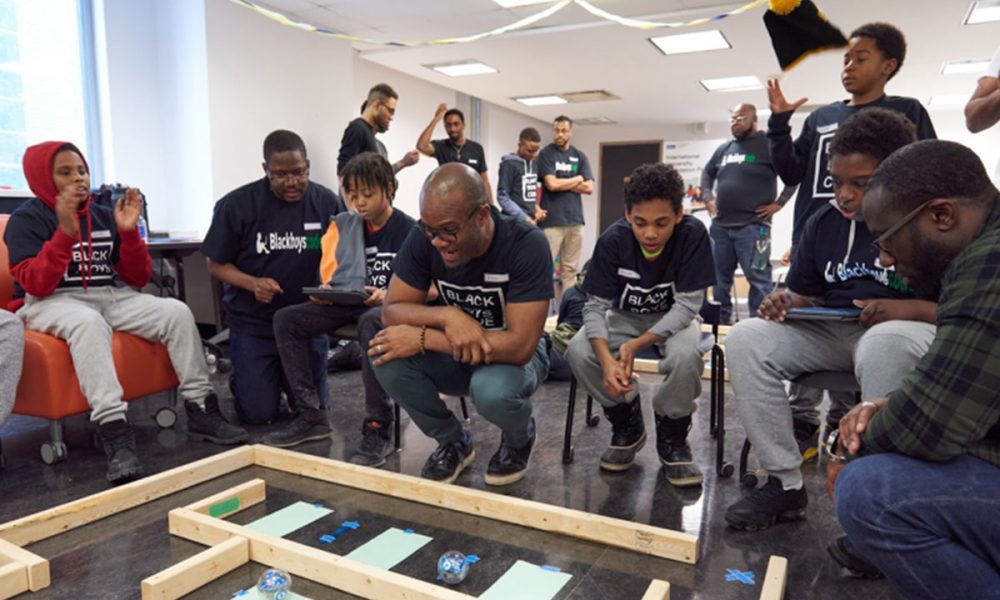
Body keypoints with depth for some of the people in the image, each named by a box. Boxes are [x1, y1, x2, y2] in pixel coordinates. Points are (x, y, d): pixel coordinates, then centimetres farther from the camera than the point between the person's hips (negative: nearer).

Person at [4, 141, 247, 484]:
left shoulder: (103, 215, 12)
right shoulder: (26, 219, -2)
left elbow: (138, 277, 8)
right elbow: (37, 285, -16)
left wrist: (129, 232, -7)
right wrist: (66, 233, -25)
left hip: (111, 297, 5)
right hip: (53, 302, -5)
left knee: (177, 311, -17)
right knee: (89, 322, -40)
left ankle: (201, 410, -15)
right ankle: (114, 432, -47)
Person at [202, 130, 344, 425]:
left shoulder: (327, 202, -7)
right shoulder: (237, 204, -11)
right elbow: (216, 264, -2)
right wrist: (253, 284, -22)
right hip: (252, 322, -1)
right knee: (258, 414, -2)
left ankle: (284, 375, 41)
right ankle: (244, 375, 33)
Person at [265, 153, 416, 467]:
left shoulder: (408, 229, -8)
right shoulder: (348, 225, 9)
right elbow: (338, 277, 11)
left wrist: (387, 295, -27)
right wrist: (324, 293, -9)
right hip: (351, 302, 7)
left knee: (371, 322, -41)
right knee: (286, 318, -8)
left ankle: (377, 428, -32)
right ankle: (311, 415, -5)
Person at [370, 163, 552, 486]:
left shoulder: (526, 244, -29)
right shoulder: (424, 238, -18)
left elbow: (520, 345, -33)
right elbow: (391, 311, -15)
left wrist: (423, 338, -32)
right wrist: (446, 315, -36)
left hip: (513, 353, -3)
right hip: (456, 351, 4)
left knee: (492, 390, -37)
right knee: (386, 355, -24)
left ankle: (520, 439, 3)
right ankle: (453, 442, 2)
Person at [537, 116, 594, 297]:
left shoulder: (580, 157, 14)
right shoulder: (546, 154, 1)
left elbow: (589, 187, 5)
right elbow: (551, 184, -11)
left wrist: (562, 183, -4)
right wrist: (577, 179, 1)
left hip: (575, 220, 4)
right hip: (552, 220, -4)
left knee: (570, 269, 6)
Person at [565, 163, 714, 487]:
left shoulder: (693, 235, -26)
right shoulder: (612, 239, -22)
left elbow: (687, 305, -24)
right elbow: (595, 306, -21)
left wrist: (636, 346, -36)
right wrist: (607, 359, -39)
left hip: (674, 319, -2)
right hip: (625, 316, 2)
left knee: (686, 354, -36)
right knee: (578, 351, -25)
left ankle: (672, 436, -6)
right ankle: (627, 423, 2)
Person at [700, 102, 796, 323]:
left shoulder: (768, 144, -3)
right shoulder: (724, 149, 16)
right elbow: (707, 173, 30)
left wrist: (778, 203, -10)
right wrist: (707, 198, 16)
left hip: (753, 226, -6)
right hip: (720, 226, 7)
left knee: (758, 279, -5)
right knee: (720, 279, 11)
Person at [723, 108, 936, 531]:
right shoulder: (824, 223, 9)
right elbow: (806, 295, 15)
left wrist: (907, 309, -24)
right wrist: (786, 302, -9)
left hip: (903, 332, -5)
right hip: (832, 332, 5)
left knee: (884, 344, -40)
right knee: (745, 338, -17)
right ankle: (785, 482, -14)